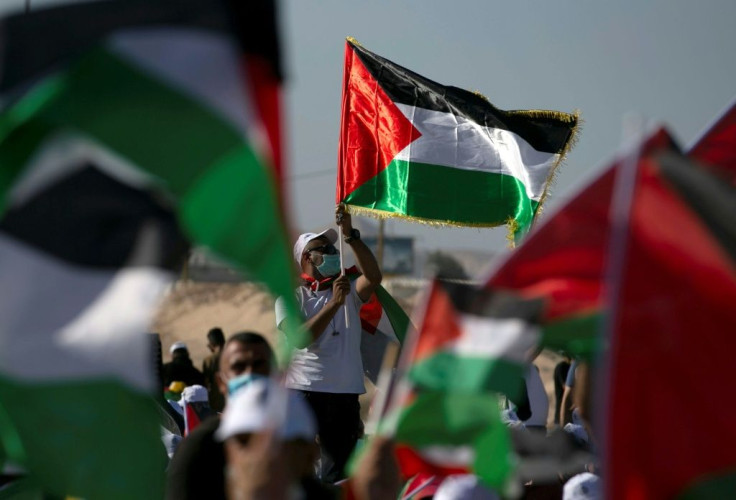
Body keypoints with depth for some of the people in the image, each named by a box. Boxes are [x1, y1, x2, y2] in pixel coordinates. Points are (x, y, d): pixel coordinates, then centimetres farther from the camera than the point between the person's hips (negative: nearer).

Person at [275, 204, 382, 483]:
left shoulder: (349, 293, 13)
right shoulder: (291, 298, 3)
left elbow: (374, 276, -8)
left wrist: (350, 234, -15)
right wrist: (334, 303, -17)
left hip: (345, 393, 4)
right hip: (304, 392, -4)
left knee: (338, 468, 4)